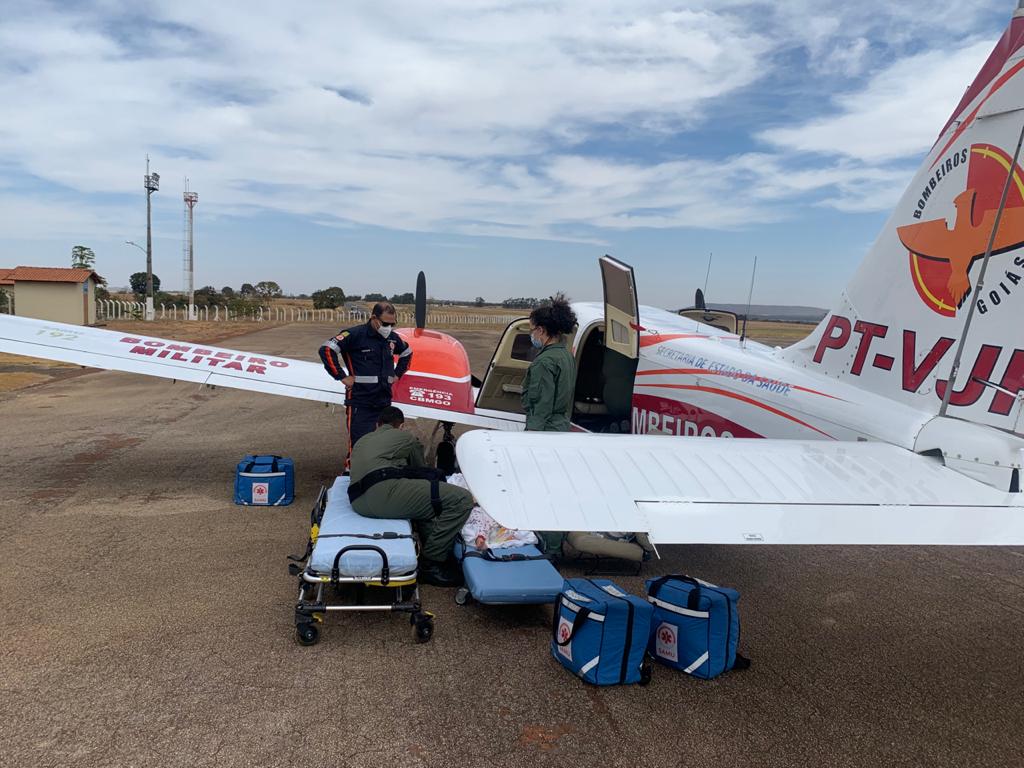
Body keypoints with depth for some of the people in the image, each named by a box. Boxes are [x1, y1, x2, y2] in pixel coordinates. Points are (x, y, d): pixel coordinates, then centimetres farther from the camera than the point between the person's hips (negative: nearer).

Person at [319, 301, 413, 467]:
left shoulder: (393, 338, 10)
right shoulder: (356, 335, -10)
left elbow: (407, 353, 30)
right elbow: (326, 349, -16)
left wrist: (397, 374, 18)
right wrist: (342, 376, -15)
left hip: (384, 402, 6)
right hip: (360, 403, -6)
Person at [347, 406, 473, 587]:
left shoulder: (361, 442, 35)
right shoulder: (405, 437, 22)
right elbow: (420, 468, 33)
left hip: (359, 502, 8)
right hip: (384, 492, -8)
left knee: (424, 496, 30)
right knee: (462, 499, -9)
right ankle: (430, 564, -4)